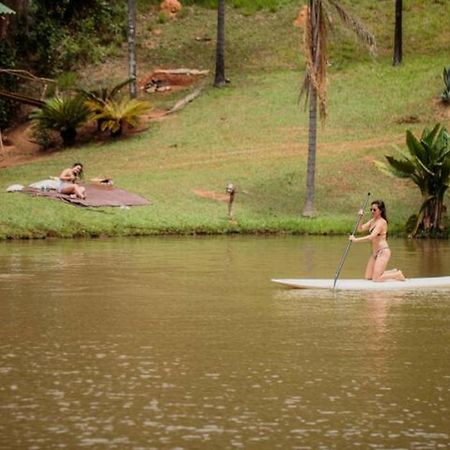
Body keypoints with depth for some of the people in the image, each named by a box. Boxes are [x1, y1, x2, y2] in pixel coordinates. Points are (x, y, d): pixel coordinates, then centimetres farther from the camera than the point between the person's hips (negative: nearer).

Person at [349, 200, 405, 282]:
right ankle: (393, 272, 19)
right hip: (375, 252, 9)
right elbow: (360, 229, 9)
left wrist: (355, 240, -24)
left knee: (376, 278, -16)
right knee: (368, 277, 7)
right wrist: (360, 217, -6)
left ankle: (397, 274, 6)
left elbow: (371, 237, -25)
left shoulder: (381, 222, -15)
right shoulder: (372, 221, 13)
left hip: (383, 252, -9)